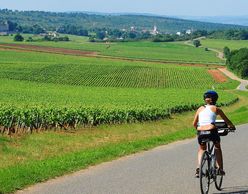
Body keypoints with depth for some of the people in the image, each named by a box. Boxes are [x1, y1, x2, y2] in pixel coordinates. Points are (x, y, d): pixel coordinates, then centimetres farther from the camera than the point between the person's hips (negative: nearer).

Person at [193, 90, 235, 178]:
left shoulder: (200, 109, 17)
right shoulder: (216, 109, 10)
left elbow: (194, 124, 19)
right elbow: (227, 121, 20)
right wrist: (232, 126, 40)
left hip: (200, 132, 2)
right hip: (212, 130, -2)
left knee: (202, 149, 29)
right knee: (217, 147, 28)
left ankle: (199, 167, 8)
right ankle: (220, 168, 21)